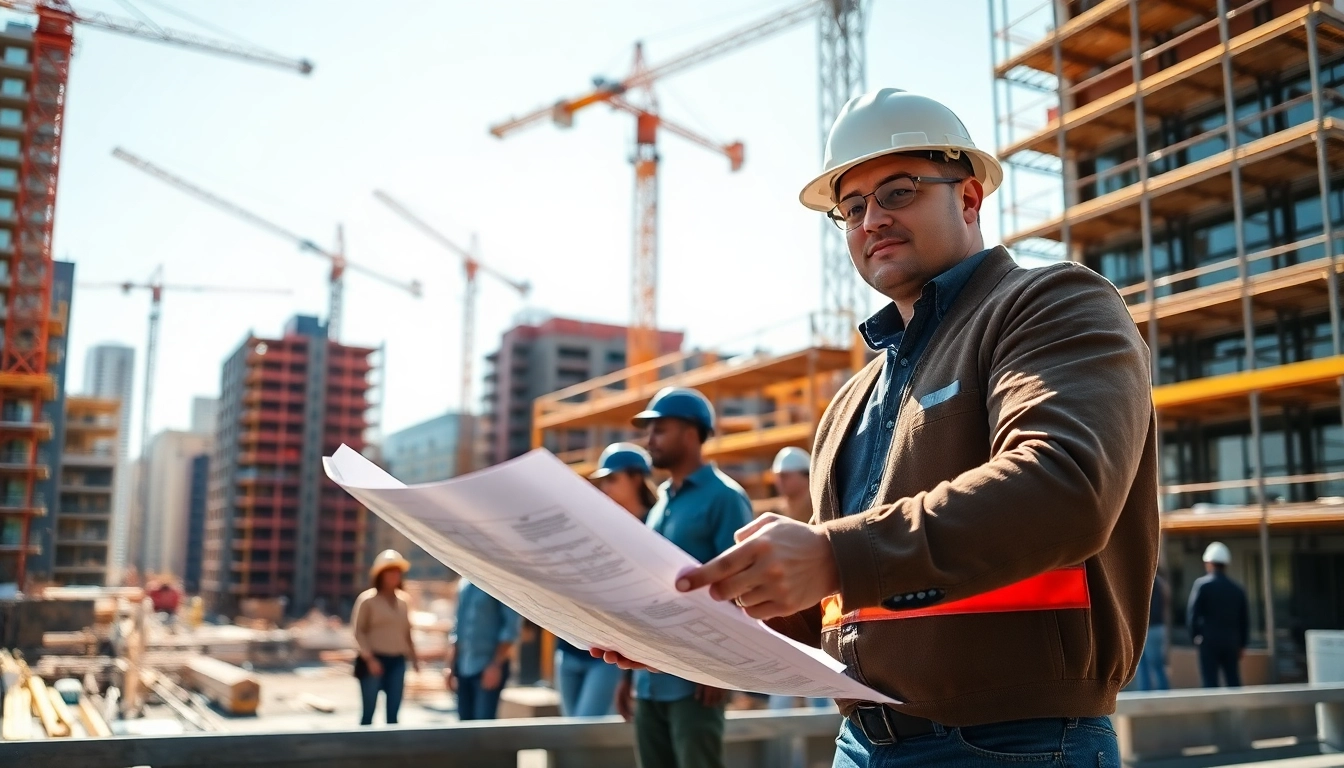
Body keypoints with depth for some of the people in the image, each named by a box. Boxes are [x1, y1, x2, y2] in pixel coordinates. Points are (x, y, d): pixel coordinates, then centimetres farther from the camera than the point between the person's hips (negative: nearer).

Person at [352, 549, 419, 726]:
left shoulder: (404, 600, 10)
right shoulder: (367, 599, -5)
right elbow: (358, 631, -6)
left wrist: (414, 658, 14)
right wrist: (369, 658, -15)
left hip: (397, 661, 5)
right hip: (374, 660, -4)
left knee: (393, 711, 4)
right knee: (369, 710, -2)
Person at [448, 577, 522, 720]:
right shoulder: (464, 583, 13)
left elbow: (512, 625, -12)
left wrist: (496, 665, -16)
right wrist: (451, 667, 14)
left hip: (488, 667, -7)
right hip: (463, 667, 7)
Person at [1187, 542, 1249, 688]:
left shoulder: (1202, 584, -5)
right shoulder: (1237, 589, 8)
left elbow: (1192, 612, -11)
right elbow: (1245, 619, 11)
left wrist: (1195, 635, 1)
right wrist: (1242, 644, 17)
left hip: (1209, 641, -4)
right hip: (1232, 642, 5)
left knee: (1210, 683, -3)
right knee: (1234, 683, 11)